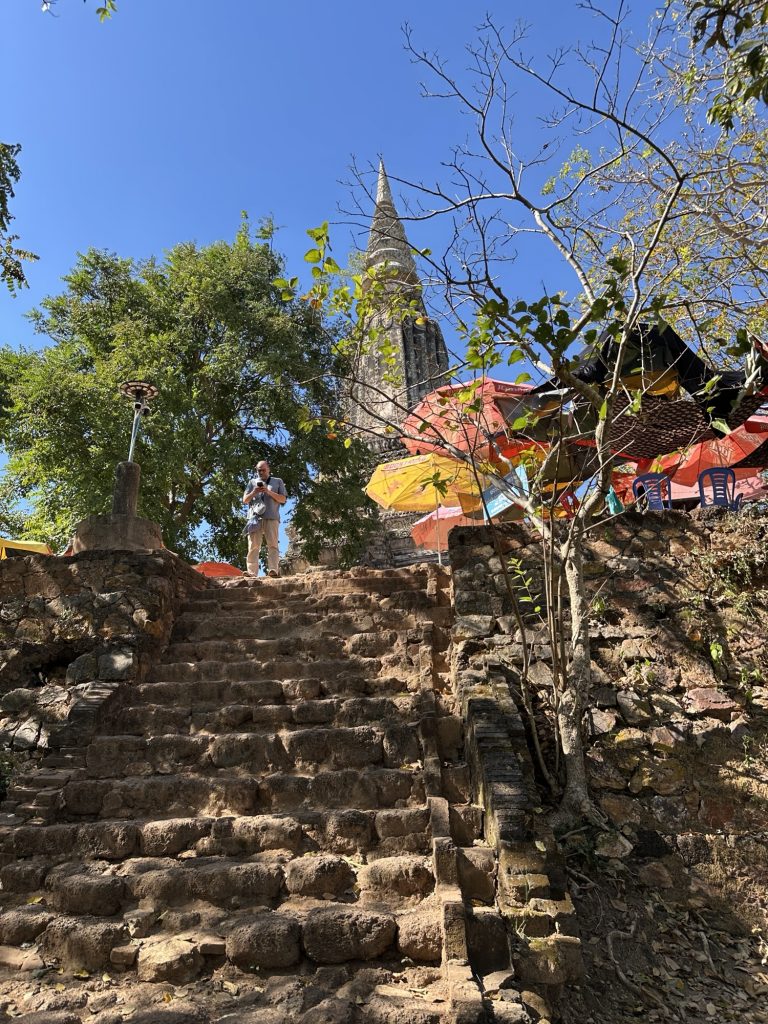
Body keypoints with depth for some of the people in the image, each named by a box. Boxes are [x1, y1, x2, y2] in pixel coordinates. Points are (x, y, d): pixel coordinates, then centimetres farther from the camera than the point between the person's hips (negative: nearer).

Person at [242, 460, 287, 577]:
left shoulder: (277, 481, 19)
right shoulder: (252, 482, 24)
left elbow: (283, 499, 9)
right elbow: (245, 500, 18)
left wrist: (269, 492, -4)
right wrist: (254, 492, -1)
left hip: (272, 517, -1)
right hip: (255, 517, 2)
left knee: (272, 545, -13)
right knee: (253, 546, -8)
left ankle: (274, 570, -22)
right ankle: (252, 573, -13)